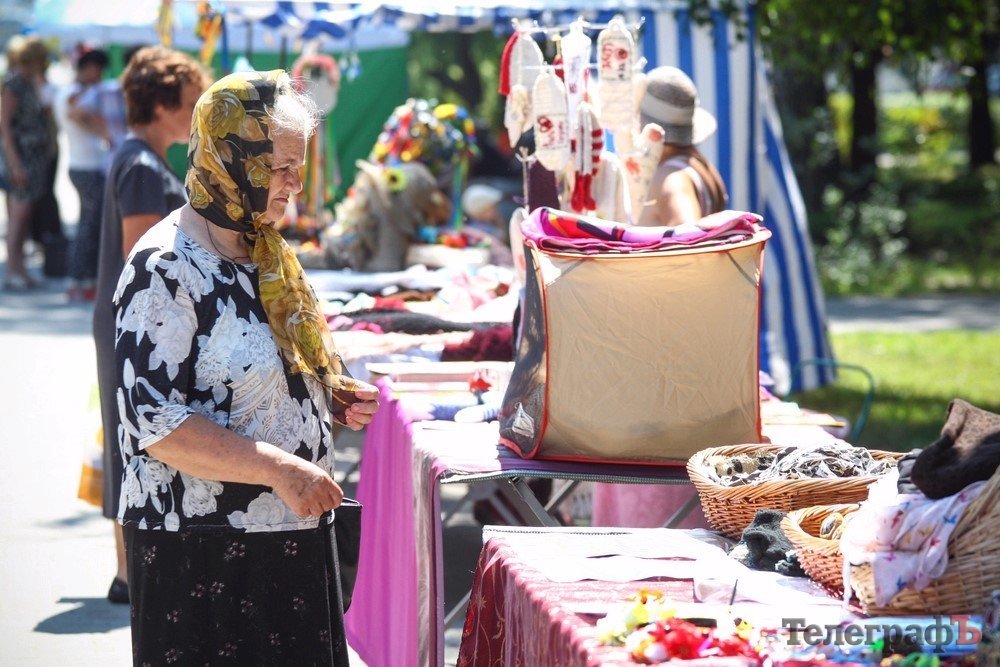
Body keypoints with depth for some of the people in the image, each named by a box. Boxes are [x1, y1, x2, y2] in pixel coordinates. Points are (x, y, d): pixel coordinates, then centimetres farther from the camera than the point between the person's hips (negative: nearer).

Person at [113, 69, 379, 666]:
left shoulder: (263, 253, 13)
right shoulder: (168, 270, -15)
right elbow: (154, 421, -22)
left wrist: (333, 397, 7)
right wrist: (277, 468, -25)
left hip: (291, 536, 8)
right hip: (204, 551, -8)